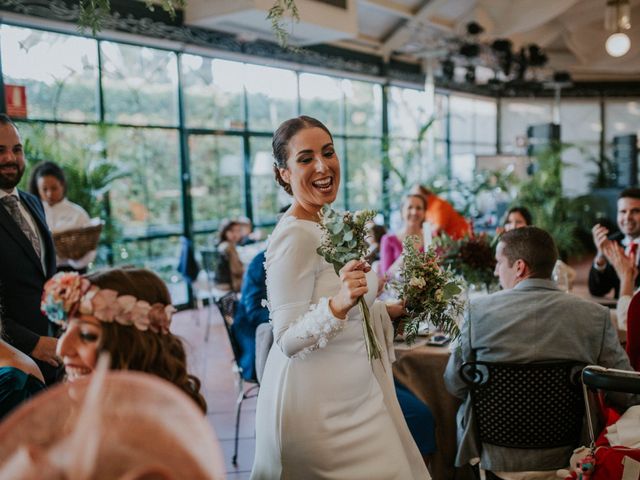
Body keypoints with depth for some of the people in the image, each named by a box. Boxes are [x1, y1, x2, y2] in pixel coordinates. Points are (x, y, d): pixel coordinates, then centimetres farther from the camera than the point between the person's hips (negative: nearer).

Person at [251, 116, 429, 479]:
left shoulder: (326, 227, 9)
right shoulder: (294, 236, -19)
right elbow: (287, 340, -23)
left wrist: (391, 310, 16)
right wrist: (337, 305, -37)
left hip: (351, 392, 9)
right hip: (319, 404, -9)